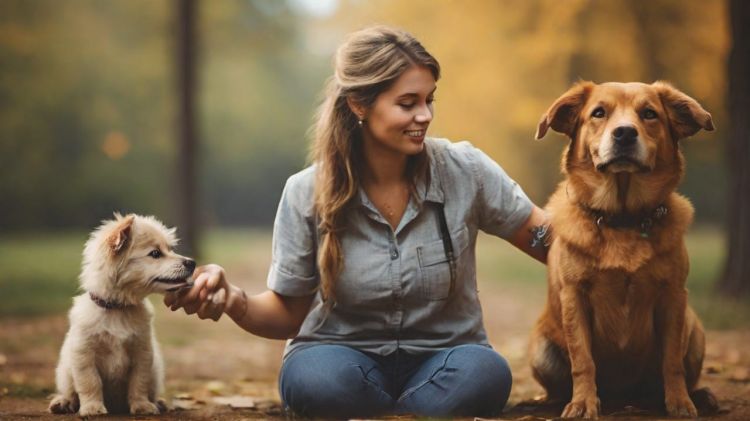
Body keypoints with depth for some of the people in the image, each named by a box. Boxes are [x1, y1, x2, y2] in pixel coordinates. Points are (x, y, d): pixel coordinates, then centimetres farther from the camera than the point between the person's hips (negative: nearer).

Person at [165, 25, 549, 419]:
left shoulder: (464, 171, -7)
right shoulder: (308, 194, -8)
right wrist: (233, 300, -21)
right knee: (316, 380, -36)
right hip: (344, 355, -1)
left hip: (442, 358, 1)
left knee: (484, 372, -34)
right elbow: (289, 314, 0)